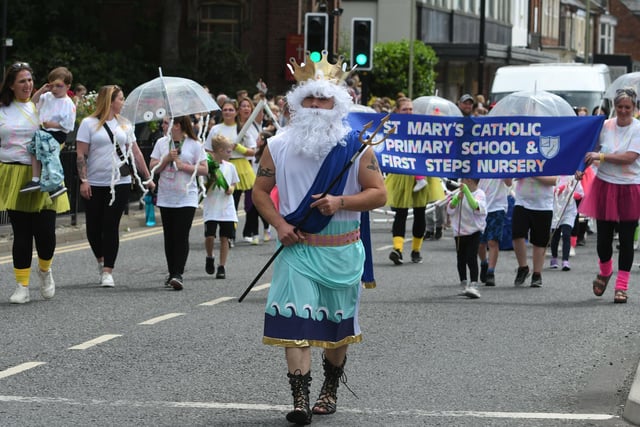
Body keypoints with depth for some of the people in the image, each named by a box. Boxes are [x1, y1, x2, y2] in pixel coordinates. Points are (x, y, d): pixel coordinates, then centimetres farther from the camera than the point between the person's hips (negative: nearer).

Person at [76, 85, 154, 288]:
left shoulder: (124, 124, 11)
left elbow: (136, 153, 14)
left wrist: (147, 178, 13)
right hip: (95, 184, -2)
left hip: (120, 182, 2)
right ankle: (101, 260, 30)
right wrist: (83, 180, -11)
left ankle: (108, 271, -3)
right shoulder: (89, 124, 0)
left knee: (111, 226, -4)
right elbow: (81, 155, -3)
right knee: (94, 227, 3)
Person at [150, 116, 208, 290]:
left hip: (186, 198, -4)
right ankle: (171, 273, 17)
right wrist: (167, 159, -10)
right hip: (166, 198, 4)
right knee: (169, 237, 8)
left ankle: (178, 274, -16)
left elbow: (204, 170, -4)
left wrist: (183, 166, -13)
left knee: (181, 236, -11)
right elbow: (153, 167, 5)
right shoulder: (161, 143, 7)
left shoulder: (194, 145, -2)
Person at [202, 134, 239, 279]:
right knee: (209, 236, -11)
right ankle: (210, 258, 19)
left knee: (224, 238, 2)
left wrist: (231, 188, -1)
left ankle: (222, 267, 10)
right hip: (211, 208, -3)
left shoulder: (230, 167, 6)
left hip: (227, 208, 3)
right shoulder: (207, 166, -7)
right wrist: (211, 181, -22)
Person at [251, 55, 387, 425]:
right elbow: (260, 191, 9)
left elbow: (379, 194, -4)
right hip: (298, 250, 0)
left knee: (338, 325, 12)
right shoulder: (279, 146, 3)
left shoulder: (355, 146, -2)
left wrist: (341, 203, -20)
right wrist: (279, 224, -8)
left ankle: (331, 390, 32)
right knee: (295, 324, -12)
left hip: (342, 252, 0)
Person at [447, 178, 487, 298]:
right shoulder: (459, 193, 6)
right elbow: (450, 210, -2)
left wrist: (466, 191, -35)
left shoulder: (479, 194, -8)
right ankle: (464, 285, 27)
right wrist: (457, 198, -20)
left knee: (471, 258, -17)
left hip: (474, 231, -6)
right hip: (459, 231, 6)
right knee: (461, 259, 13)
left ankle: (474, 285, -24)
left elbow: (475, 206, -28)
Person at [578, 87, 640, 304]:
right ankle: (605, 272, 36)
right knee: (603, 237, 6)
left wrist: (601, 157, -20)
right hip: (605, 186, 2)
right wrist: (581, 168, -4)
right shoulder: (605, 126, 1)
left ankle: (621, 286, 10)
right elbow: (592, 150, 12)